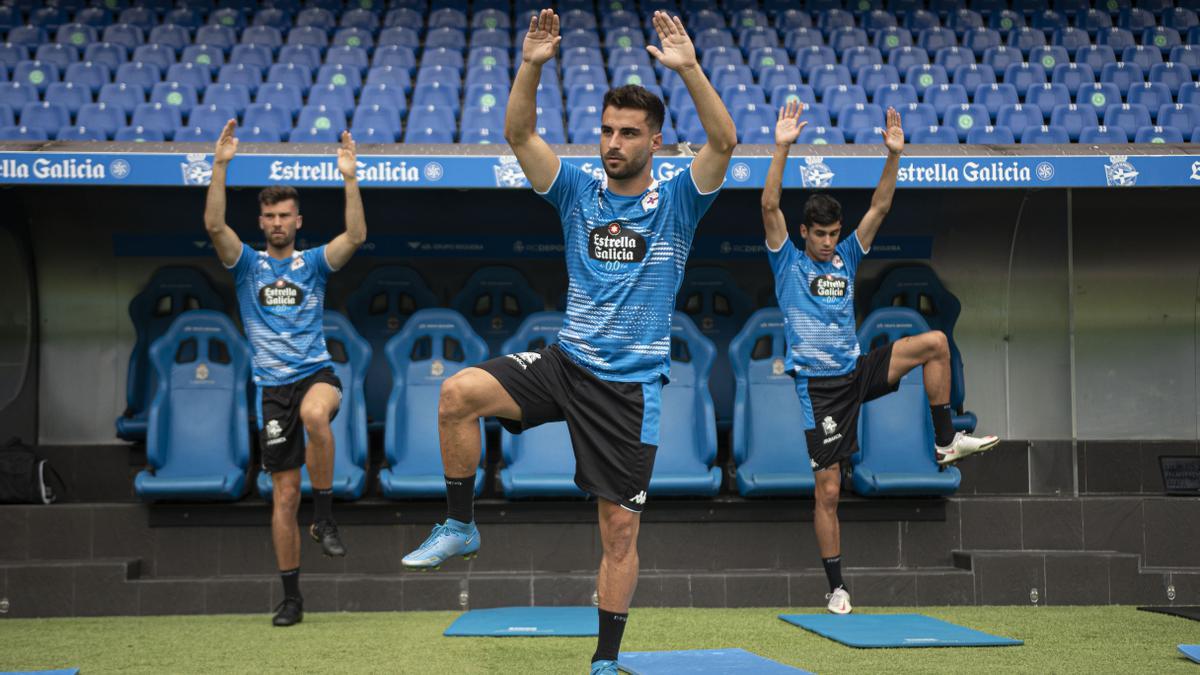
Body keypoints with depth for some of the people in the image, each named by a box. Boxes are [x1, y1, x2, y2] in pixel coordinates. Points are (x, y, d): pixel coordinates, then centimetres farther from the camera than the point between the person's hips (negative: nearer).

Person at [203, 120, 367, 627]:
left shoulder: (313, 263, 7)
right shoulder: (247, 265, 8)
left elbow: (356, 235, -10)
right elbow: (214, 225, -9)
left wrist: (350, 178, -17)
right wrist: (220, 166, -16)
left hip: (316, 373, -1)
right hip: (272, 385, 1)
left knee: (315, 414, -40)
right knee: (283, 495, 2)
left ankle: (324, 516, -22)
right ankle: (291, 596, 12)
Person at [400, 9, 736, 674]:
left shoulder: (677, 201, -1)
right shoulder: (579, 192, 5)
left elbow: (724, 141, -18)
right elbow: (518, 133, -5)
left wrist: (688, 68, -29)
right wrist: (532, 66, -20)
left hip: (632, 384, -2)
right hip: (565, 362, 2)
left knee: (620, 528, 1)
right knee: (458, 393, -22)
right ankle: (458, 526, -4)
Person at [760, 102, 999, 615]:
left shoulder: (846, 258, 11)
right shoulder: (788, 263, -1)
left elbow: (880, 207, 7)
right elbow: (769, 206, -14)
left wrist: (894, 154, -4)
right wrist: (782, 147, -22)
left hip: (858, 371, 5)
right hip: (819, 385, -5)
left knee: (934, 342, -12)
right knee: (828, 489, -5)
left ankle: (946, 442, -3)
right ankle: (836, 588, 6)